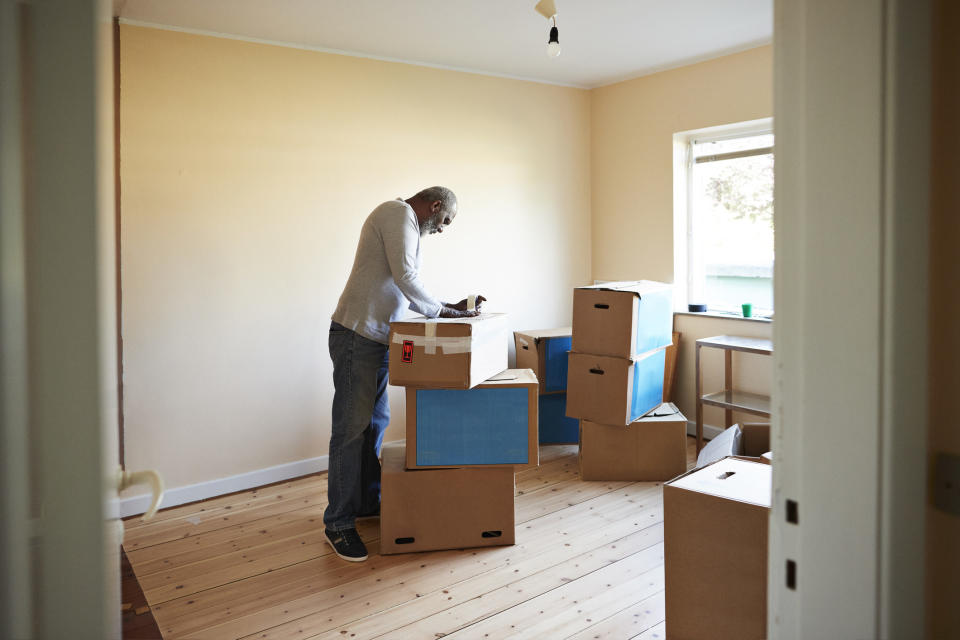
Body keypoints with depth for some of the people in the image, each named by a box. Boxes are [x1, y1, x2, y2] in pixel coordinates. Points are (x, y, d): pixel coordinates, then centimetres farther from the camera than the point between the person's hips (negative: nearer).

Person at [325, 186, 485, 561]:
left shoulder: (408, 228, 23)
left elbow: (406, 295, 23)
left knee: (375, 424, 15)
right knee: (352, 429, -6)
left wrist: (451, 307, 14)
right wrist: (446, 313, -9)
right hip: (356, 336, -10)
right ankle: (338, 523, 3)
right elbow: (405, 278, -18)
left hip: (377, 340, 10)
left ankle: (367, 502, 27)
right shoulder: (399, 213, -8)